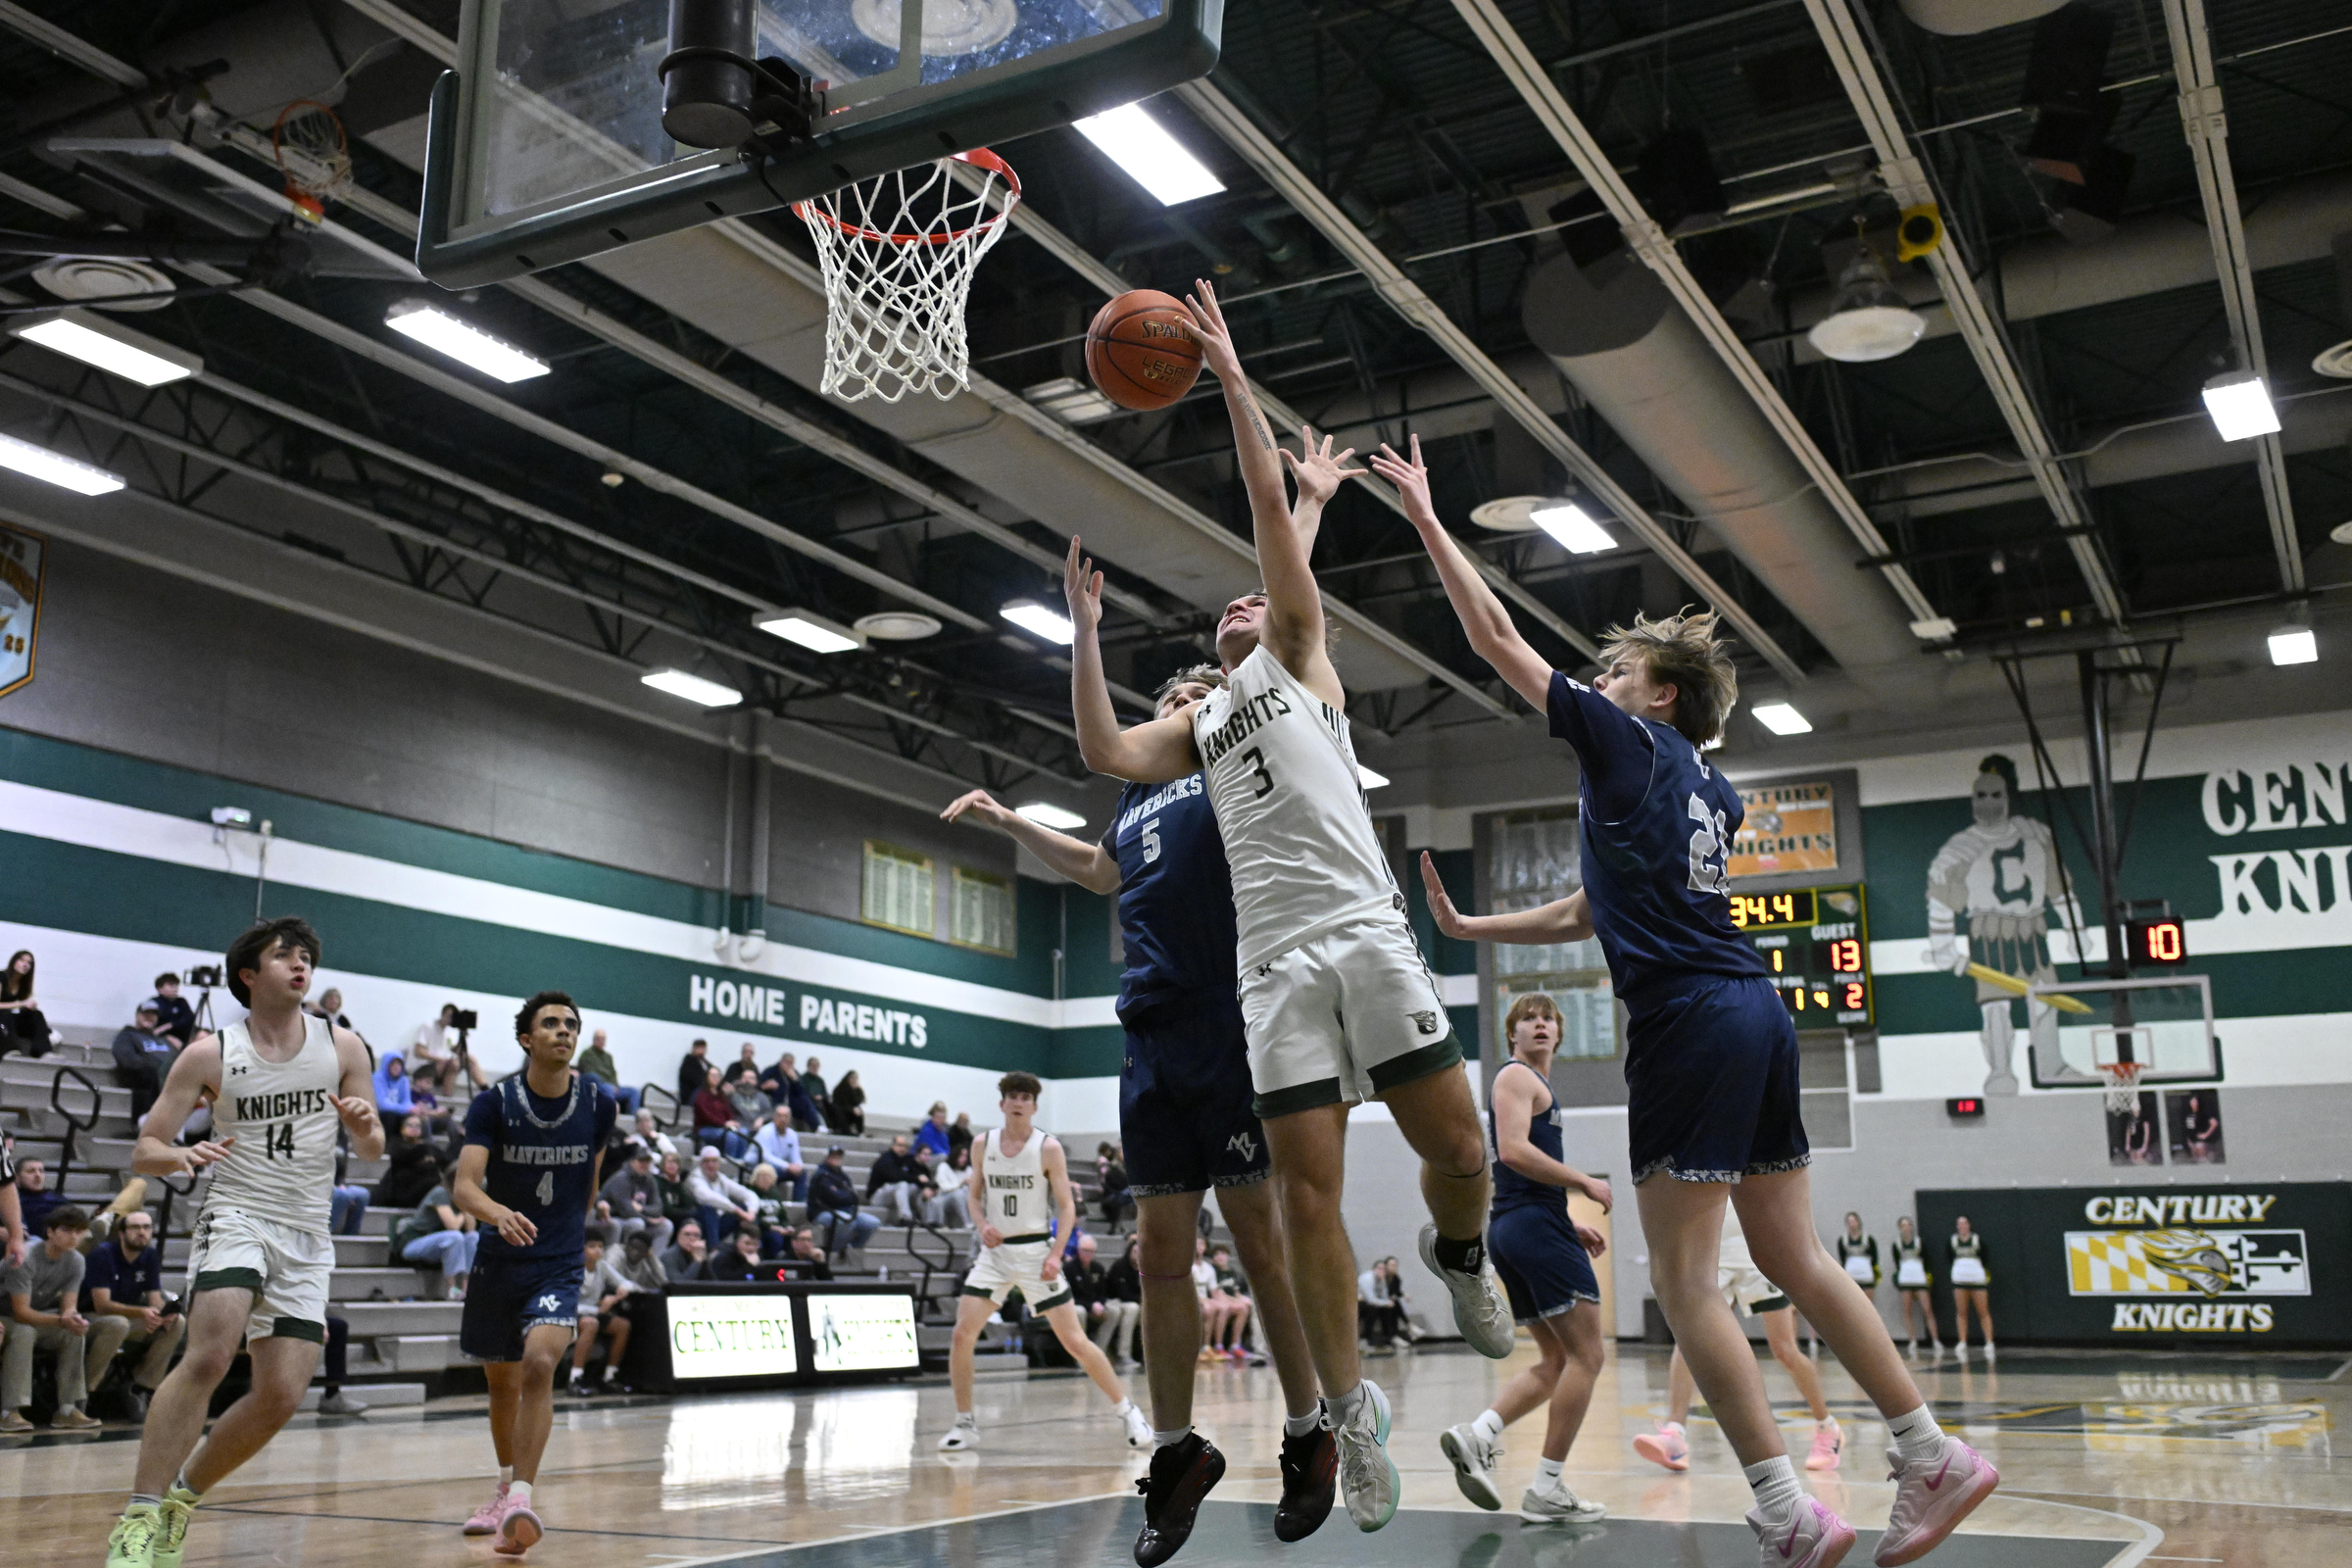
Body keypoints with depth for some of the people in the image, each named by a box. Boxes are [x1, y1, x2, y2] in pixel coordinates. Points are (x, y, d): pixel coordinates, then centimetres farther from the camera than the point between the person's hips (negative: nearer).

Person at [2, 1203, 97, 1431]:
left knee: (76, 1330, -21)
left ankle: (67, 1410, -20)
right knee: (24, 1331, -37)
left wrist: (71, 1316, -33)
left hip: (42, 1317, 6)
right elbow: (21, 1312, -28)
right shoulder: (27, 1258, -26)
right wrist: (61, 1321, -41)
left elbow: (69, 1306, -8)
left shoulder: (75, 1260, -6)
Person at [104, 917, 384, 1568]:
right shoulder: (211, 1055, -2)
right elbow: (143, 1150, -1)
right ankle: (138, 1515, -18)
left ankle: (181, 1496, 20)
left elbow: (371, 1151, 11)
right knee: (208, 1357, -26)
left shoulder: (342, 1047, 5)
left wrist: (365, 1125, -12)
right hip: (236, 1216, -3)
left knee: (281, 1395, -3)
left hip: (308, 1236, 3)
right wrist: (181, 1156, -24)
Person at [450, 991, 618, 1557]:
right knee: (502, 1383, 15)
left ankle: (521, 1500, -23)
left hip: (558, 1264, -1)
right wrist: (498, 1213, -41)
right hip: (498, 1260, 1)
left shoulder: (599, 1106, -5)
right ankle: (506, 1487, 38)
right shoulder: (493, 1102, -10)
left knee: (539, 1365, -24)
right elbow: (465, 1186, -21)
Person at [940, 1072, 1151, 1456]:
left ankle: (1128, 1412, 9)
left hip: (1035, 1250, -3)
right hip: (995, 1251, 3)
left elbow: (1067, 1205, -5)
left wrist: (1056, 1254, -17)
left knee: (1073, 1340, -4)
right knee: (962, 1334, -11)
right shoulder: (983, 1144, 3)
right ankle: (965, 1424, 4)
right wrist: (983, 1224, -5)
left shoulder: (1048, 1147, -7)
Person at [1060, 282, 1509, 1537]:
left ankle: (1458, 1254, 28)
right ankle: (1351, 1406, 7)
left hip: (1365, 935, -3)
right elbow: (1106, 755, 6)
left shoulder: (1303, 661, 16)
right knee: (1307, 1194, -3)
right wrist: (1086, 628, 8)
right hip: (1275, 961, 3)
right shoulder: (1198, 724, 25)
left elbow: (1274, 516, 7)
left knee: (1456, 1144, -6)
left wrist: (1232, 379, 5)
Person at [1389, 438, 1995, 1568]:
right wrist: (1471, 926, 32)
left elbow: (1496, 639, 2)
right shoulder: (1714, 796, 22)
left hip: (1690, 1020, -9)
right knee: (1795, 1261, 14)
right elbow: (1596, 911, 27)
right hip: (1753, 1012, 9)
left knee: (1682, 1279, -5)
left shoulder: (1625, 741, 1)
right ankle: (1934, 1458, 17)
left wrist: (1425, 516, 9)